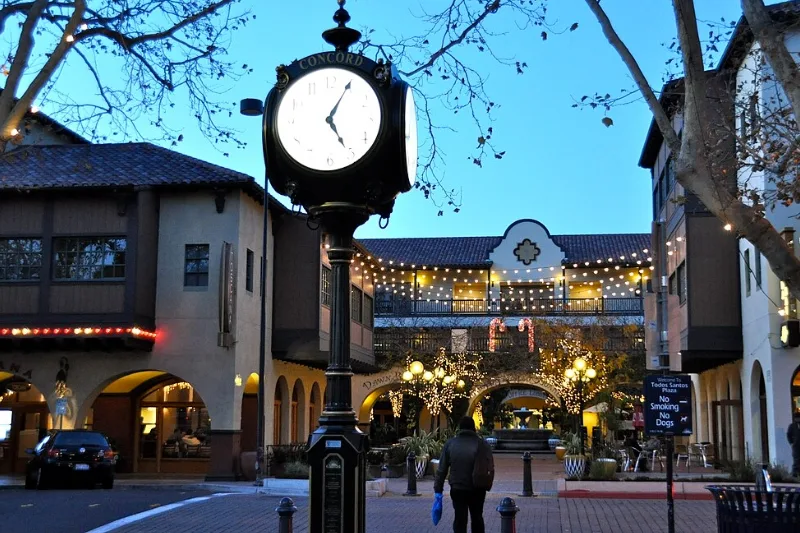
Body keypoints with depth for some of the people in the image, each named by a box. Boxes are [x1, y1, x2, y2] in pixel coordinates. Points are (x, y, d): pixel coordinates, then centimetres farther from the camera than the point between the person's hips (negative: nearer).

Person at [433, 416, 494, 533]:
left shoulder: (450, 444, -1)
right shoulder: (482, 444, -4)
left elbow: (442, 469, 0)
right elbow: (490, 468, -6)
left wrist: (438, 489, 5)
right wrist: (487, 486, 7)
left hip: (457, 489, 0)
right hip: (477, 489, 0)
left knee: (460, 520, 5)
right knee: (477, 518, 18)